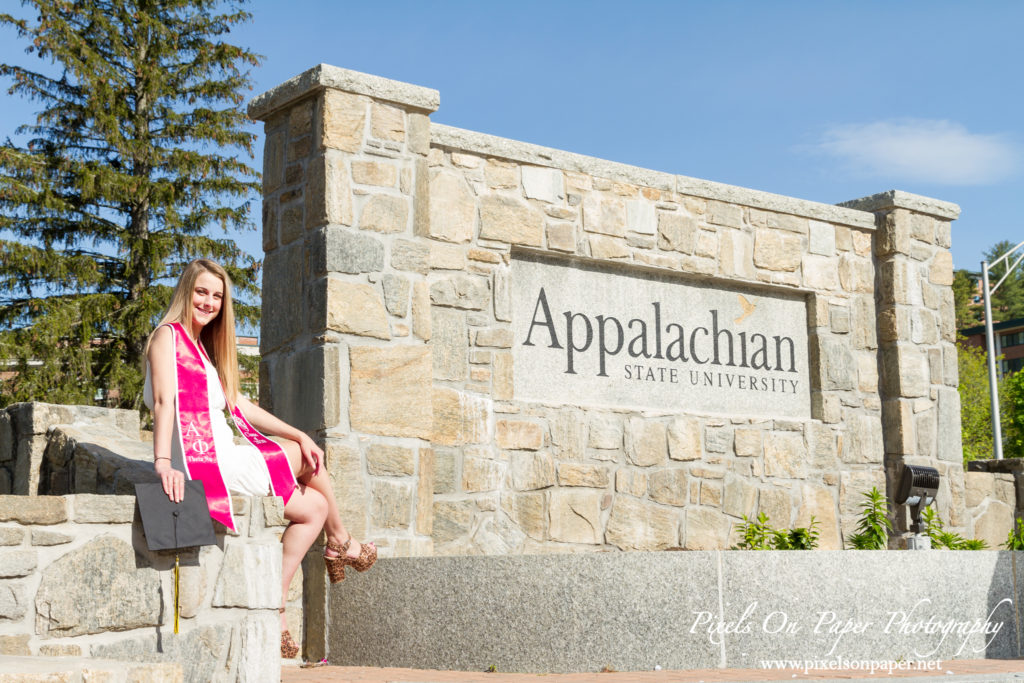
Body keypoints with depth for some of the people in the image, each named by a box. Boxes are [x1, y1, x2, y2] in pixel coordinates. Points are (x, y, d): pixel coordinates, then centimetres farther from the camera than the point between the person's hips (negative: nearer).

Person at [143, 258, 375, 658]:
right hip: (205, 463, -9)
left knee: (314, 506, 10)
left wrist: (299, 435, 10)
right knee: (309, 460, 8)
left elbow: (239, 405, 19)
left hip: (224, 462, 9)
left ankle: (274, 604, 7)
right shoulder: (168, 335, -5)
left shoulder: (202, 349, 23)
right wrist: (163, 461, -33)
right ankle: (340, 543, 30)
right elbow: (163, 400, -20)